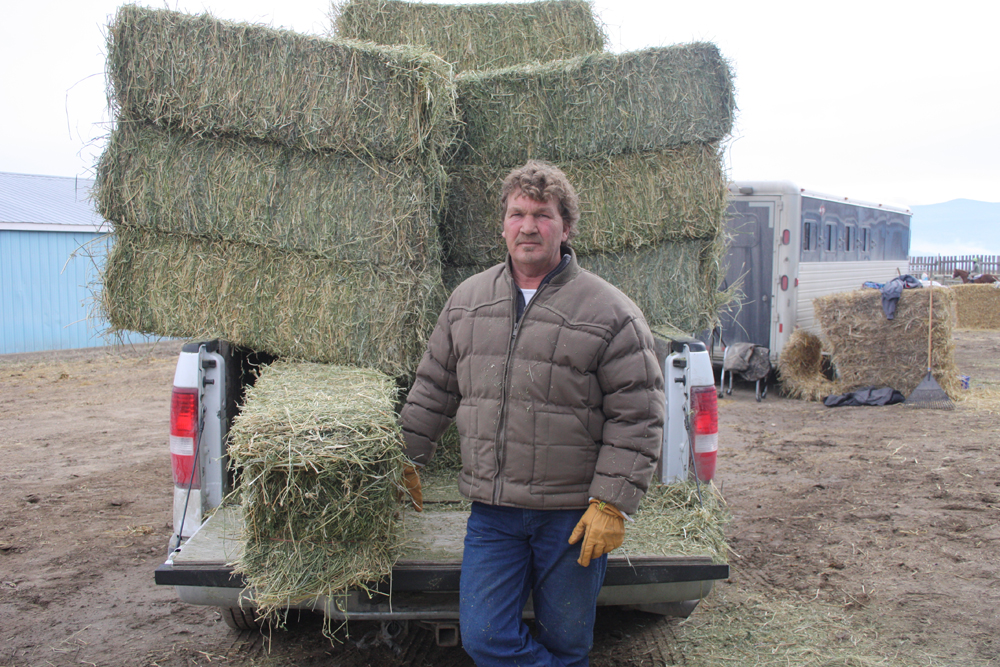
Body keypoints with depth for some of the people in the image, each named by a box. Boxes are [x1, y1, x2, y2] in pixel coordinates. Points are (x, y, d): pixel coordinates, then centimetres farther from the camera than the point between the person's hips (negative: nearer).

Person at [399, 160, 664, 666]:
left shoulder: (610, 312, -8)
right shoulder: (467, 300, 7)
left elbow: (637, 416, -8)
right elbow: (434, 387, 16)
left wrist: (611, 504, -12)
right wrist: (407, 458, 17)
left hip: (572, 514, -3)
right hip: (492, 512, 4)